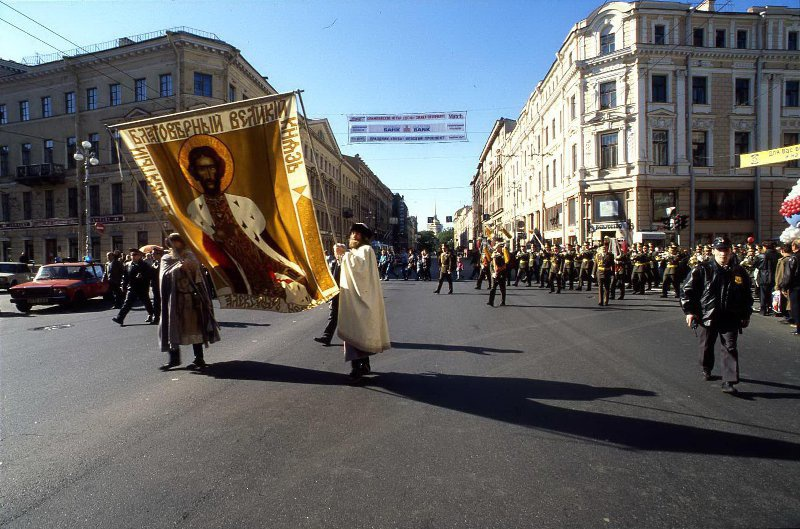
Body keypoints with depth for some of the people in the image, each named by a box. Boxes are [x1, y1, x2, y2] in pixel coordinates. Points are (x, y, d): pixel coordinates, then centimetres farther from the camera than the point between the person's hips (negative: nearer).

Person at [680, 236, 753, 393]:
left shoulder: (739, 272, 5)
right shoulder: (702, 269, -5)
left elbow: (747, 296, 15)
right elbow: (687, 290, -5)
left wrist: (746, 315, 14)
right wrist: (689, 311, -8)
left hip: (730, 318, 1)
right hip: (707, 316, -1)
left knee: (730, 348, -3)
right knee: (706, 346, 14)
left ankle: (729, 382, -2)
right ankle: (706, 369, 38)